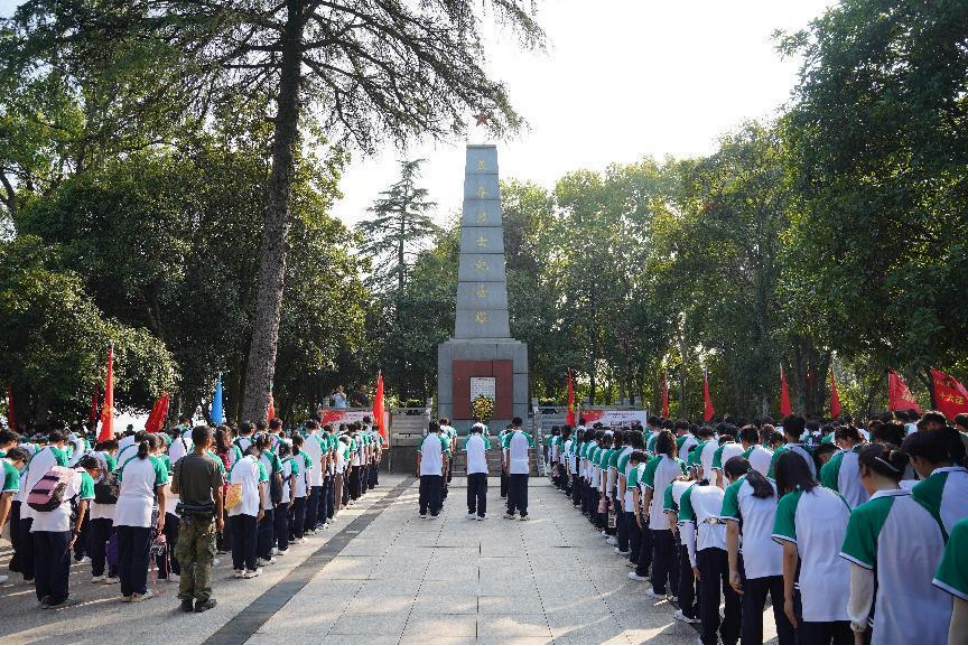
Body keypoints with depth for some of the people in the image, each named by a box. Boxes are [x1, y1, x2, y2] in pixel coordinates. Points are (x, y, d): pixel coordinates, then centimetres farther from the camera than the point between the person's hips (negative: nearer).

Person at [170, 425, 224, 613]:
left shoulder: (181, 463, -2)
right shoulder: (212, 464, -13)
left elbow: (174, 489, 4)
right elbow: (218, 494, -10)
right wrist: (220, 517, 0)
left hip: (186, 516, 3)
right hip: (206, 517, -3)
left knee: (186, 558, 12)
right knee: (204, 559, 6)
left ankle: (186, 599, 18)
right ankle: (202, 599, 11)